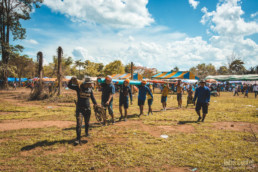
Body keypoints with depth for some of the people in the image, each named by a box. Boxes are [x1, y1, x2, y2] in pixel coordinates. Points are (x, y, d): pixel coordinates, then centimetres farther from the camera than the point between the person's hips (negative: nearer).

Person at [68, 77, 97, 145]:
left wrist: (95, 104, 8)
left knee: (87, 122, 19)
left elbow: (92, 97, 15)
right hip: (79, 108, -3)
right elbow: (69, 86, -12)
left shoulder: (90, 89, 3)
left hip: (87, 108, 4)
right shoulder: (79, 88, -7)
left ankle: (86, 132, 46)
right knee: (79, 124, -13)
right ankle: (78, 139, -9)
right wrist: (71, 80, -29)